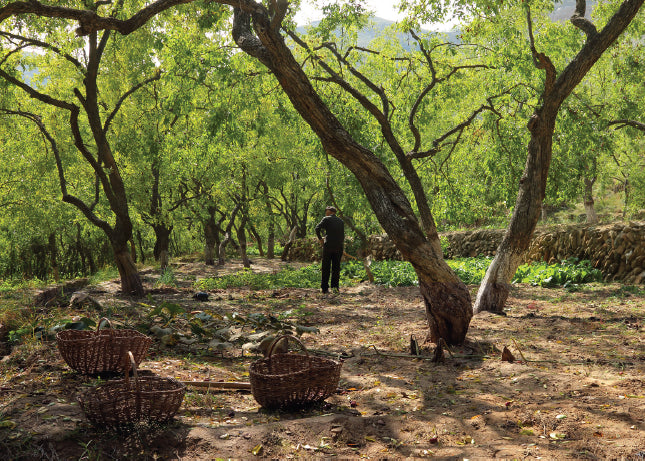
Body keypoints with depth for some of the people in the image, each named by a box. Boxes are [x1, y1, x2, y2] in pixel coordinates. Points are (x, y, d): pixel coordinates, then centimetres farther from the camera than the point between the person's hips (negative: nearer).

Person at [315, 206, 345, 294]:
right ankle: (335, 286, 0)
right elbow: (342, 236, 13)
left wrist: (320, 239, 0)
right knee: (336, 268, 8)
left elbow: (317, 228, -12)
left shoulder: (326, 219, 1)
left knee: (326, 268, 3)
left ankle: (325, 287, 2)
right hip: (338, 247, 3)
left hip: (328, 246, -3)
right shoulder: (341, 221, 14)